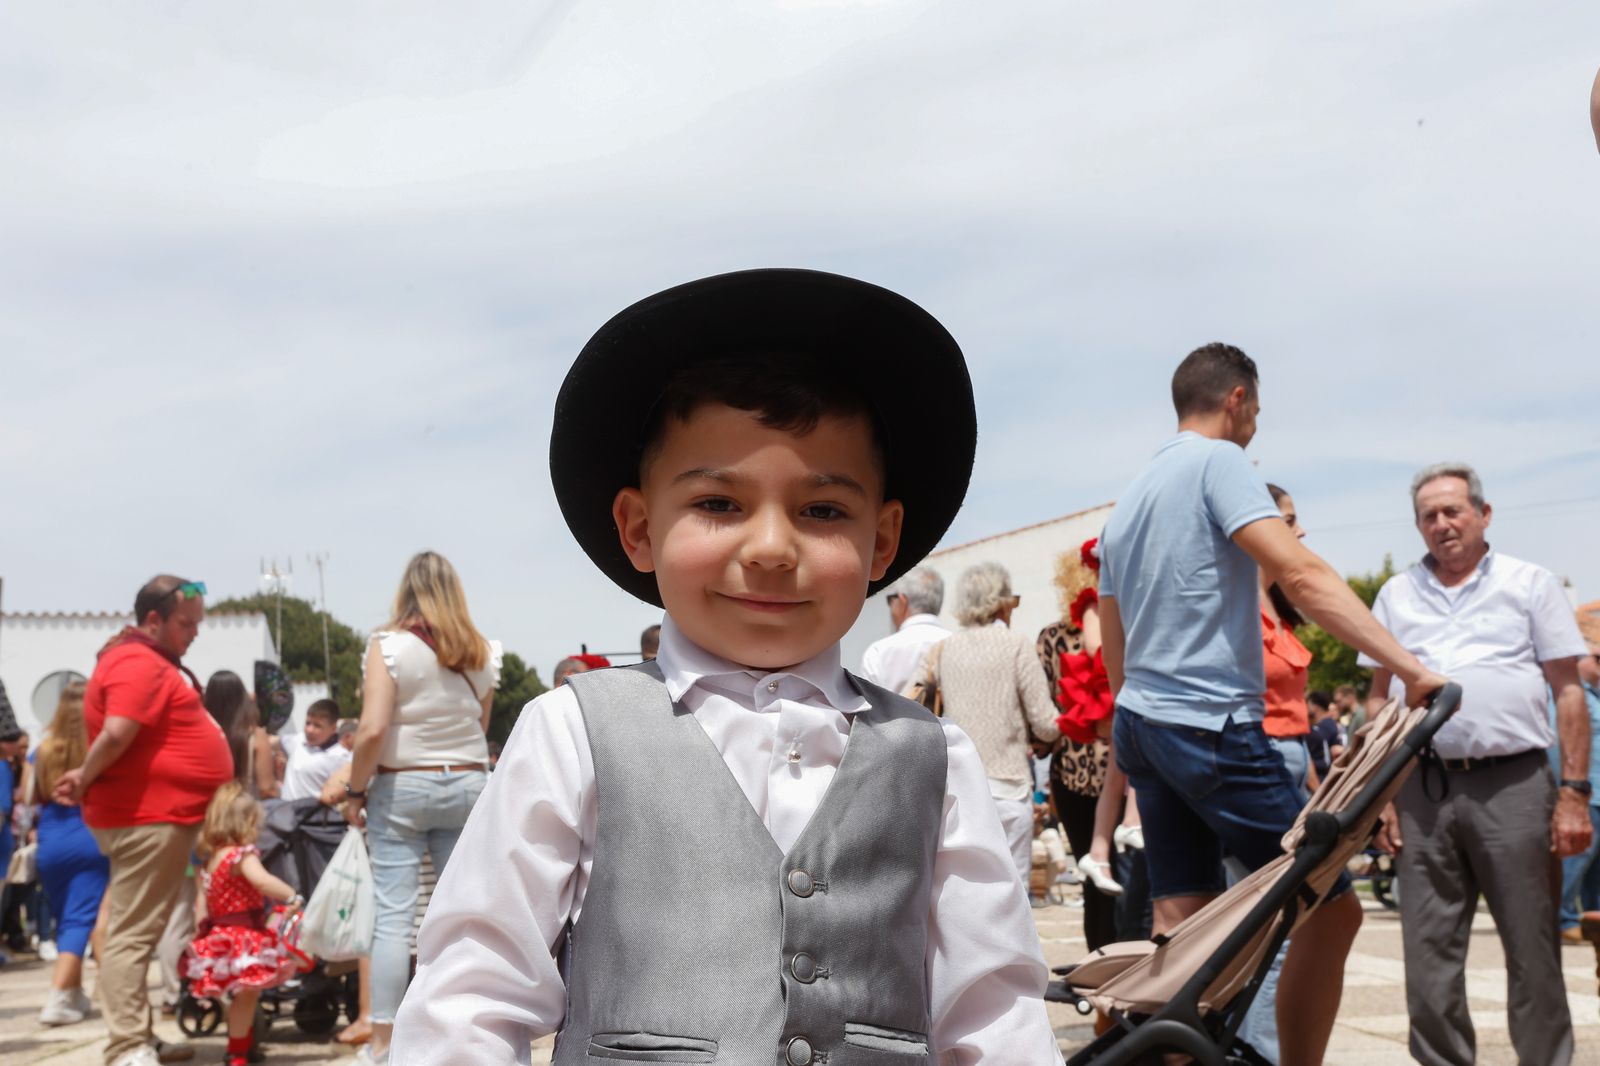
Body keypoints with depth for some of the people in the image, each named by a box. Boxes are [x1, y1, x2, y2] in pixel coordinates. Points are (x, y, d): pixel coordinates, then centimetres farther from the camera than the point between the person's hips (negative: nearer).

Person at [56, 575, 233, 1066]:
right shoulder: (140, 664, -14)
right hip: (148, 818, -11)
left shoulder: (152, 661, 20)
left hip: (164, 814, 11)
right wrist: (85, 780, -11)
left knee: (142, 931, 15)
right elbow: (117, 733, -25)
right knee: (133, 933, -10)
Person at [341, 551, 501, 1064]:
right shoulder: (482, 652, 4)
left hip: (402, 787, -3)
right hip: (468, 786, 3)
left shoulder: (390, 644, -8)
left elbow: (372, 729, -14)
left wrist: (355, 790, -4)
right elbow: (481, 728, 9)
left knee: (393, 916, 0)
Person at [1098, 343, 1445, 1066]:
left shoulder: (1130, 499, 18)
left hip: (1141, 725, 9)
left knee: (1181, 920, 9)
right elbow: (1302, 576, -20)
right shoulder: (1219, 462, -7)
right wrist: (1410, 668, -23)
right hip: (1213, 725, -9)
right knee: (1331, 907, -2)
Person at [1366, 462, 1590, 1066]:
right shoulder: (1396, 596, 15)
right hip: (1424, 788, 3)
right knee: (1428, 954, 5)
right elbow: (1378, 698, 15)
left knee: (1533, 950, 1)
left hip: (1514, 785, -3)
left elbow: (1568, 692, 3)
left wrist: (1574, 794, -5)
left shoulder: (1529, 585, 7)